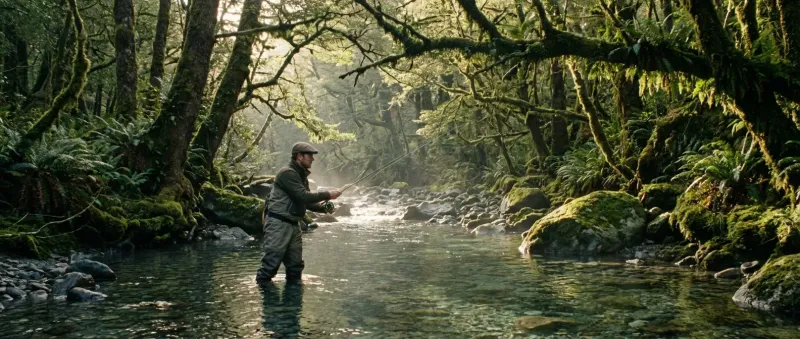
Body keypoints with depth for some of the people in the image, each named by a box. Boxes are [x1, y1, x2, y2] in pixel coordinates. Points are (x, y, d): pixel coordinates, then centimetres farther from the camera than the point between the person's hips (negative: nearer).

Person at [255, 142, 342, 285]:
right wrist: (327, 195, -15)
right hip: (278, 224, -10)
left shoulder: (302, 176, 15)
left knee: (296, 265, 12)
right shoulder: (287, 173, -15)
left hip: (293, 224, 10)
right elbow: (303, 196, -22)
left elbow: (307, 202, 18)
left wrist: (324, 208, 1)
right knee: (271, 263, -8)